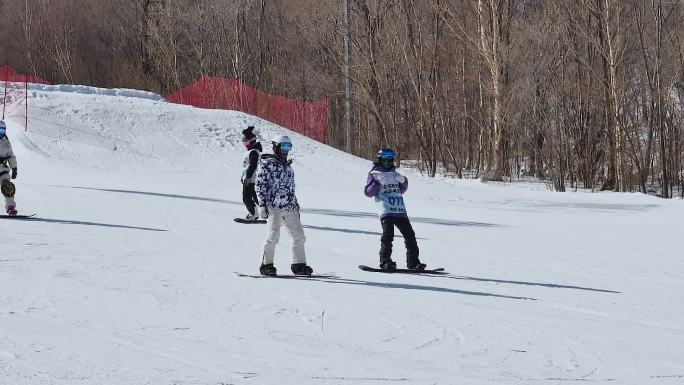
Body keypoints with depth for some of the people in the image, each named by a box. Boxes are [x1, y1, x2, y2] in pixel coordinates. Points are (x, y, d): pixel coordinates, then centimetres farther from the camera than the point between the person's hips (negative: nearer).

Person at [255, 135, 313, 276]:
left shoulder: (287, 165, 21)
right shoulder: (267, 164, -1)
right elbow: (261, 184, -6)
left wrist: (295, 204, 24)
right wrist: (262, 204, -14)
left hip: (290, 208, 7)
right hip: (274, 207, -7)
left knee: (299, 236, 4)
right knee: (273, 235, -15)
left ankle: (299, 264, 13)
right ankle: (266, 265, -6)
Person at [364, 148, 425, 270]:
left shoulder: (394, 174, 22)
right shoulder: (374, 174, 8)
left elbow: (402, 190, 27)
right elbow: (368, 192, 0)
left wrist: (403, 181, 7)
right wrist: (378, 182, -14)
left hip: (400, 211, 5)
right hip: (386, 211, -5)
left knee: (410, 235, 2)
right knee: (388, 235, -18)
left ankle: (413, 262, 8)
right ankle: (385, 261, -13)